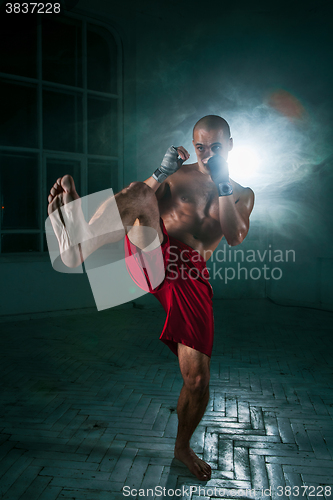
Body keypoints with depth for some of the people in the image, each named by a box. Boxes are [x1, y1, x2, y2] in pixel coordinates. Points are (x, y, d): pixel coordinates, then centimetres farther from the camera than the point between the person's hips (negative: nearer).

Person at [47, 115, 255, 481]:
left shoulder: (242, 195, 18)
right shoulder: (177, 175, 14)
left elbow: (235, 237, -3)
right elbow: (137, 200, 1)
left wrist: (222, 184, -10)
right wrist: (160, 174, -11)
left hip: (190, 279, 1)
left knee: (198, 380, 0)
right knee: (139, 193, -29)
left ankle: (183, 447, 29)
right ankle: (78, 247, -55)